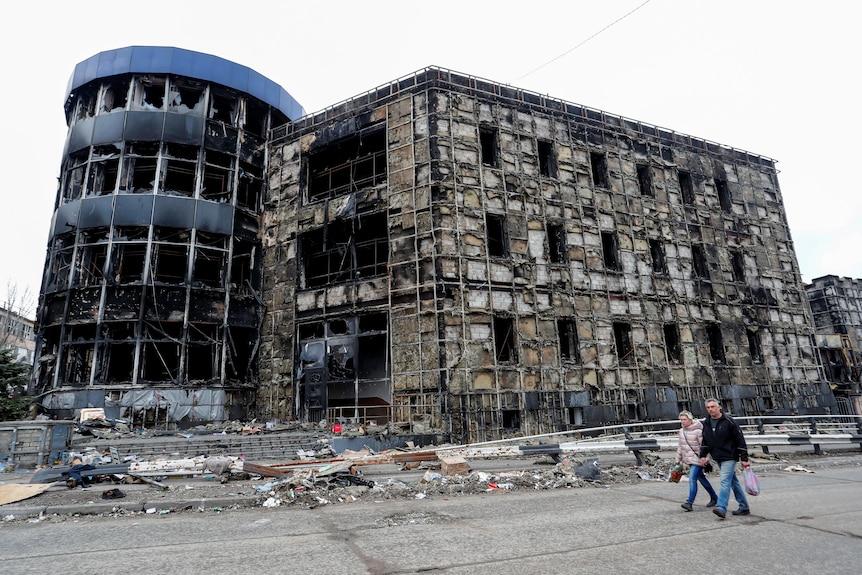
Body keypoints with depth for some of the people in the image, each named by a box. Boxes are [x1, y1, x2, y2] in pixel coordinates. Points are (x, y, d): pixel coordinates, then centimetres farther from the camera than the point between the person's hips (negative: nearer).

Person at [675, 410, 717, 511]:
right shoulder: (681, 431, 8)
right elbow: (680, 446, 16)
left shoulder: (698, 431, -15)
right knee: (702, 479, 18)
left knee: (692, 479, -14)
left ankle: (689, 503, -15)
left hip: (697, 460, -8)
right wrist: (678, 459, 18)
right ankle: (714, 497, 34)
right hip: (689, 460, 8)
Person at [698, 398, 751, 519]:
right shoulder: (706, 423, 7)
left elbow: (740, 440, -9)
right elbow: (705, 441, 17)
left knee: (725, 481, -14)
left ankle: (721, 508, -19)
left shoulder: (729, 421, -11)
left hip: (729, 457, -7)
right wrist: (703, 456, 9)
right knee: (733, 482, 14)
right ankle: (744, 507, 24)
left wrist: (744, 459, -10)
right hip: (717, 458, 7)